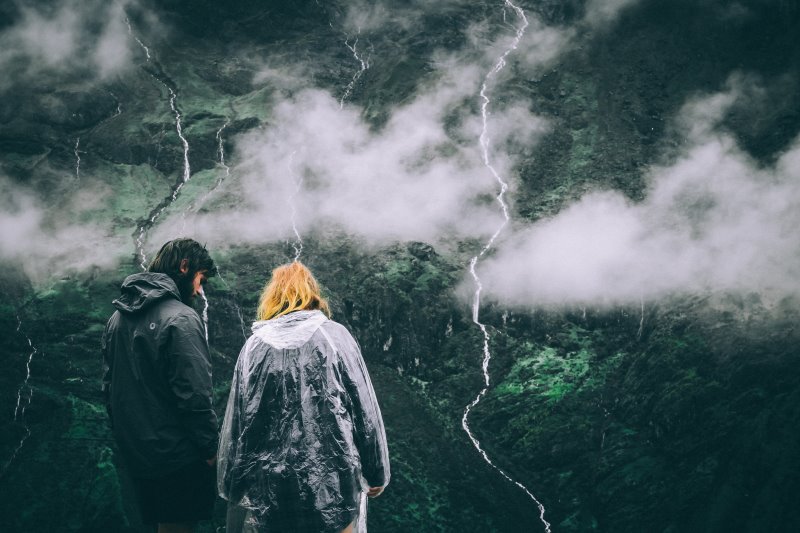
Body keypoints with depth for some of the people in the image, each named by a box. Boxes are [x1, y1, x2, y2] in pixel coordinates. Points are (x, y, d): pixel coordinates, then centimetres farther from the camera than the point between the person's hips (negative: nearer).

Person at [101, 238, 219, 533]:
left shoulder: (118, 317, 10)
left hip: (135, 451, 8)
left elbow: (109, 386, 15)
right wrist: (210, 448, -12)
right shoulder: (181, 318, -16)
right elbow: (194, 395, -20)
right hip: (177, 455, -8)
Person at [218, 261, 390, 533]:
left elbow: (236, 421, 4)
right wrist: (376, 472, 6)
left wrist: (231, 484, 12)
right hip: (333, 478, -2)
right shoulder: (335, 335, -1)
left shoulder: (255, 345, 3)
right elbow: (365, 411, -2)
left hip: (271, 483, 2)